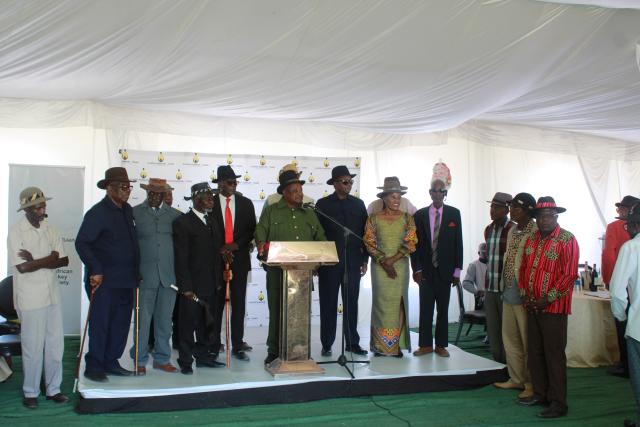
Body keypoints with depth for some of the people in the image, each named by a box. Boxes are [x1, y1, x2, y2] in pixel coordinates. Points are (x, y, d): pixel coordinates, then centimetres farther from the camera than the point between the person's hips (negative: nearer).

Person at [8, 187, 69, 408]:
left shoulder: (50, 230, 6)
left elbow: (64, 260, -1)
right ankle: (30, 392, 18)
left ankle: (53, 389, 22)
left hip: (52, 295, 5)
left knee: (55, 344, 9)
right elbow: (22, 267, -16)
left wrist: (35, 260, -12)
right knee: (33, 347, 3)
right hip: (30, 298, -5)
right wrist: (48, 260, -7)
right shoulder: (16, 231, -8)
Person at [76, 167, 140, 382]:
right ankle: (94, 367, 12)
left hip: (126, 280, 7)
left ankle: (111, 362, 23)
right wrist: (95, 271, -16)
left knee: (121, 324, 11)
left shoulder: (127, 210, 11)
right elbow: (82, 243, -13)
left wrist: (135, 271, 13)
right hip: (105, 281, -7)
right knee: (100, 324, 1)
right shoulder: (97, 213, -11)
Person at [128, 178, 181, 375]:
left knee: (165, 319, 9)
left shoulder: (174, 215, 8)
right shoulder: (135, 213, 2)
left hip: (169, 275, 2)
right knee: (143, 319, 1)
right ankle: (140, 360, 14)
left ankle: (162, 359, 20)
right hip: (145, 275, -2)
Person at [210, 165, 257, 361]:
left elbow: (251, 230, 4)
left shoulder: (246, 203, 7)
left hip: (239, 259, 1)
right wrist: (219, 250, -11)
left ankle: (238, 345, 7)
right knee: (215, 303, 5)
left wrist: (236, 245, -10)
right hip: (216, 260, -1)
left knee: (238, 303, 2)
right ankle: (214, 345, 15)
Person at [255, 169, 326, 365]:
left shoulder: (309, 214, 17)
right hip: (278, 269, -3)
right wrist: (262, 246, -23)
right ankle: (274, 350, 10)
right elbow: (260, 232, -1)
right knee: (277, 309, 1)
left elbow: (320, 237, 16)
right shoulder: (271, 211, 6)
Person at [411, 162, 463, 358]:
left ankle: (441, 345, 14)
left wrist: (457, 270, -1)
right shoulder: (420, 215, 3)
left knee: (443, 309, 6)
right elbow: (415, 244, 3)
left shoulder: (454, 214, 3)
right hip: (425, 270, 0)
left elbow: (458, 243, 3)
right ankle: (426, 345, 10)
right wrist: (416, 269, -4)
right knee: (425, 309, 2)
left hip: (445, 270, 0)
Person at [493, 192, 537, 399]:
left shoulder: (535, 233, -15)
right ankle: (516, 378, 29)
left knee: (528, 342, 2)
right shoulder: (512, 231, 13)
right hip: (509, 293, 9)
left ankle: (532, 384, 14)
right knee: (510, 339, 16)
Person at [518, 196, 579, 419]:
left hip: (554, 307, -7)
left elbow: (570, 275, -13)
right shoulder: (532, 240, 12)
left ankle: (558, 402, 5)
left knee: (554, 355, -2)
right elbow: (523, 268, 17)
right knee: (534, 352, 13)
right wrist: (525, 294, 5)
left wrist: (548, 299, -15)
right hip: (532, 306, 7)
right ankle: (540, 394, 26)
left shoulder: (567, 240, -8)